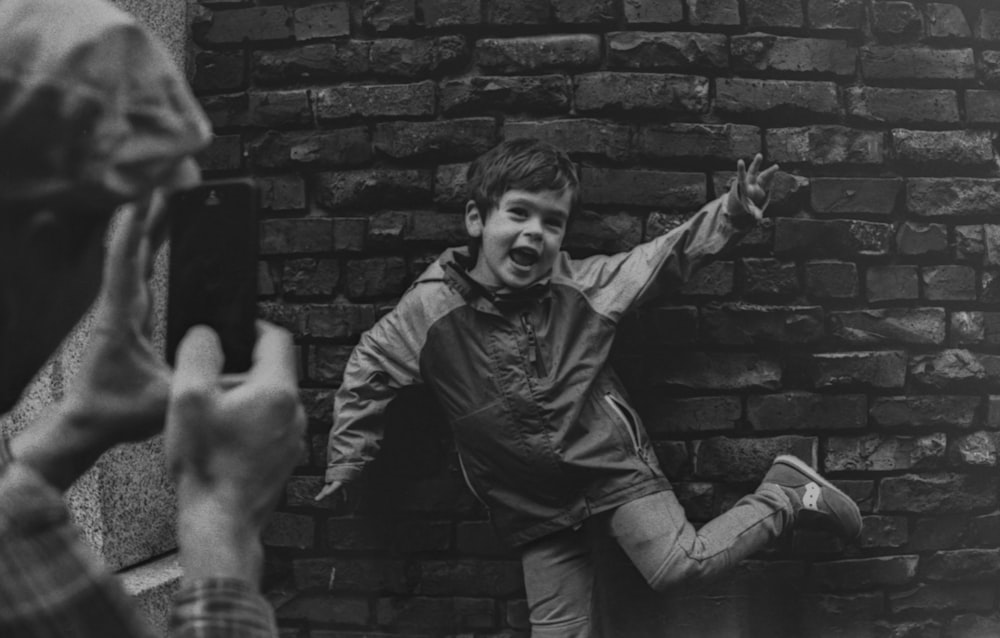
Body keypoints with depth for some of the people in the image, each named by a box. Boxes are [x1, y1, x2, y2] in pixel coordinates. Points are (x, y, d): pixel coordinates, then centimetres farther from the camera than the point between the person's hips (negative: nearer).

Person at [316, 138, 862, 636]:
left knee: (679, 565, -18)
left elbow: (668, 257, -1)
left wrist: (732, 214, -15)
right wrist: (347, 461, 10)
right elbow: (367, 371, 4)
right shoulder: (431, 307, -10)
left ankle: (785, 495, 5)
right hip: (533, 506, 2)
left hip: (612, 465, -1)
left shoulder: (580, 284, -8)